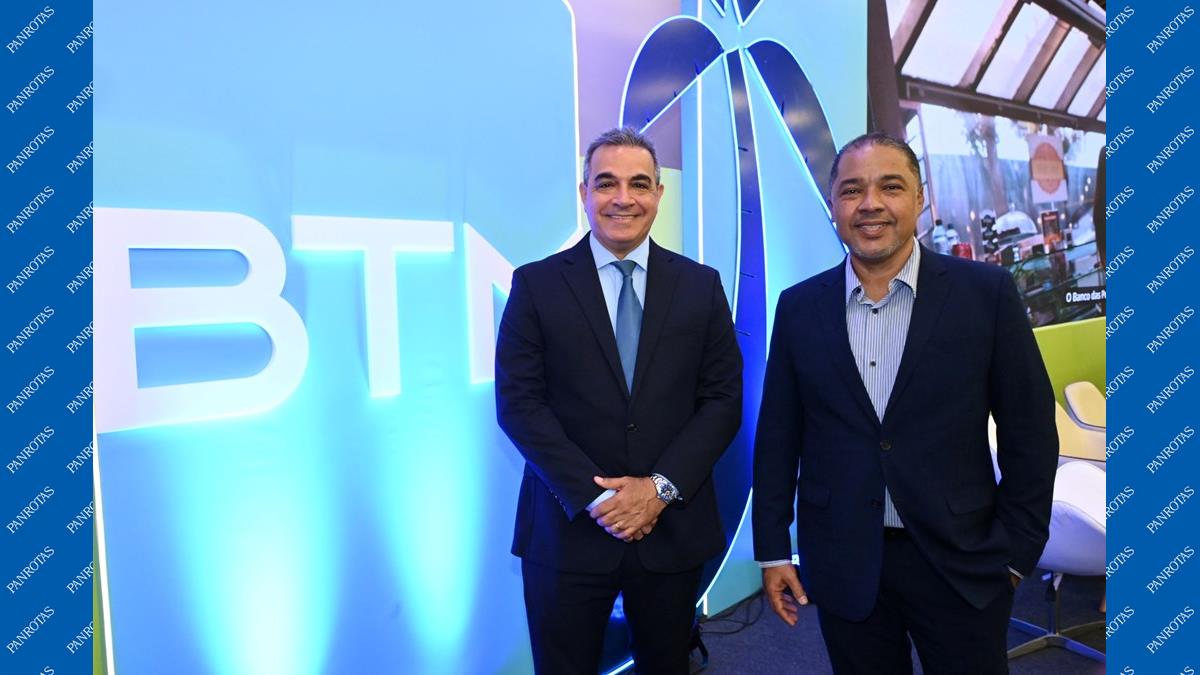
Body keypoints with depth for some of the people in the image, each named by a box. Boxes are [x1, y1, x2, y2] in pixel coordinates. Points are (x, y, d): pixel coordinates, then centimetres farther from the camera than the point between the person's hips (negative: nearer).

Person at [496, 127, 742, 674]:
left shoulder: (700, 285, 4)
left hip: (674, 528, 2)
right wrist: (594, 496, -14)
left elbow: (723, 400, 1)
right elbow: (518, 402, -7)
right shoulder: (535, 284, -2)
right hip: (569, 530, -1)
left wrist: (661, 486, -11)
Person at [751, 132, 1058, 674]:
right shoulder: (799, 306, -1)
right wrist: (772, 550, 3)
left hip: (962, 561, -1)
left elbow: (1028, 431, -2)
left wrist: (1018, 551, -1)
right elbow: (778, 438, 2)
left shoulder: (985, 292, -6)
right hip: (842, 564, 2)